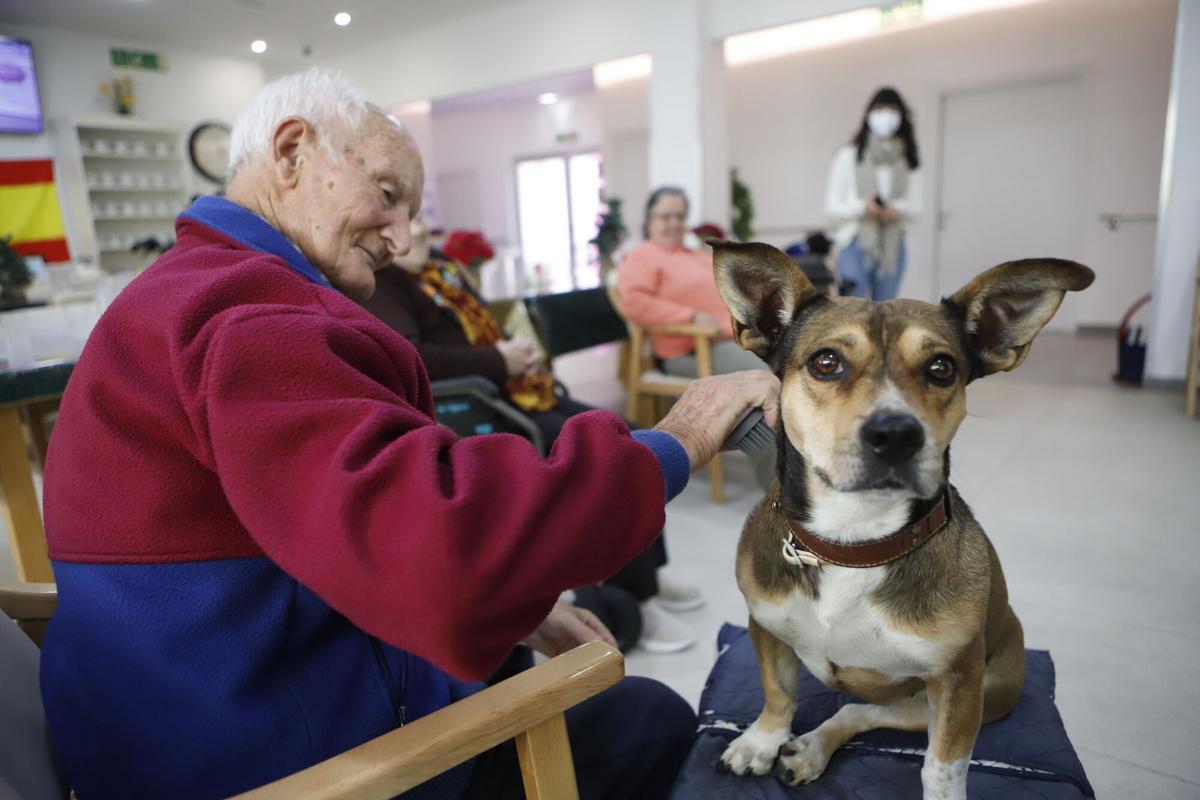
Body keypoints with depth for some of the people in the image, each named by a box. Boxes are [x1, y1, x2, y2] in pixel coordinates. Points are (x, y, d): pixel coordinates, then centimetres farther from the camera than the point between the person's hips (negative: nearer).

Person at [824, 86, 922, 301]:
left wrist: (898, 209, -13)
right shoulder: (849, 155, 0)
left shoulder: (908, 159, 8)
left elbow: (916, 205, 9)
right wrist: (862, 207, -19)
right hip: (856, 243, -3)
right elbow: (831, 205, -2)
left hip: (893, 246, 4)